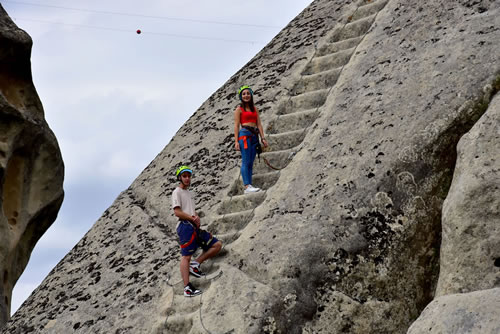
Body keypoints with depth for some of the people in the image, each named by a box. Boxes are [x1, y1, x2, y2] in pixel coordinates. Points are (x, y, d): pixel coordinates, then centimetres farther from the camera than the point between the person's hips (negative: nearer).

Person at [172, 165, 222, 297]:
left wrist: (196, 217, 0)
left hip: (195, 227, 9)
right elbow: (177, 212, -11)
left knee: (217, 245, 3)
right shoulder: (177, 192, -1)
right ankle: (187, 288, -18)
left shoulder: (189, 193, 26)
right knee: (186, 256, -13)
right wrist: (193, 218, -8)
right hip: (185, 226, -9)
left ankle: (195, 264, 0)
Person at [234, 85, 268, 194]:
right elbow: (236, 125, -1)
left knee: (250, 163, 4)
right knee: (246, 162, -11)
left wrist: (263, 138, 8)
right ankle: (247, 186, -16)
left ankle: (249, 186, 4)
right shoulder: (239, 109, 3)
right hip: (244, 135, -6)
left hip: (254, 136, 6)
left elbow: (259, 124, 16)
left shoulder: (255, 109, 18)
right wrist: (236, 141, -8)